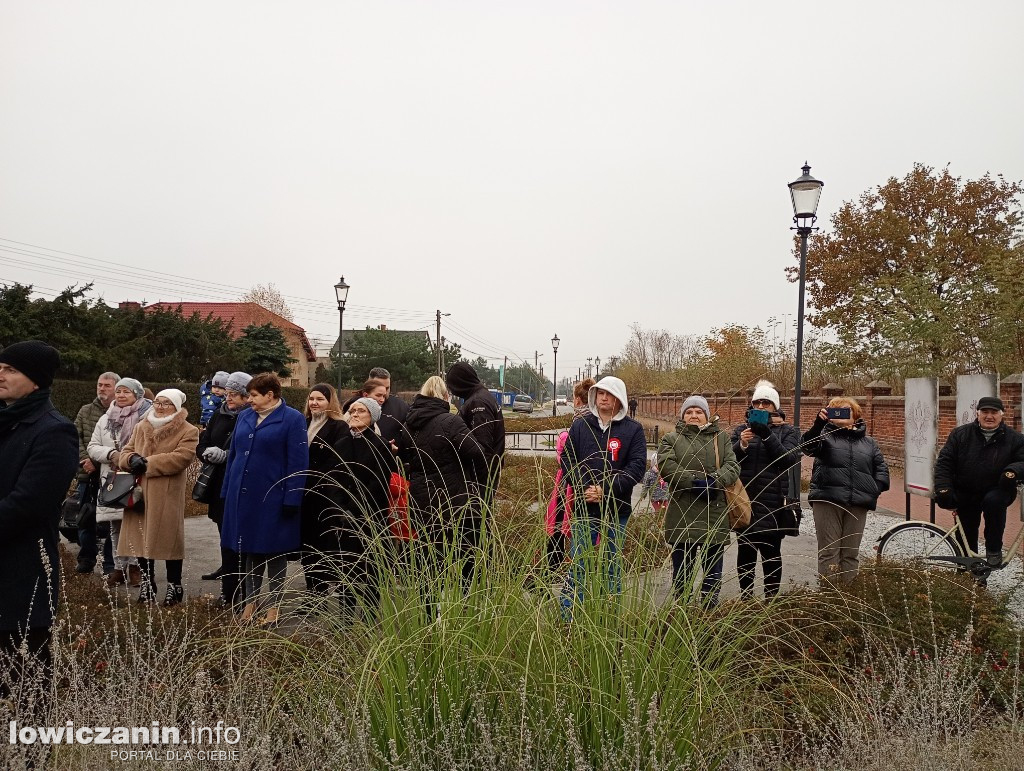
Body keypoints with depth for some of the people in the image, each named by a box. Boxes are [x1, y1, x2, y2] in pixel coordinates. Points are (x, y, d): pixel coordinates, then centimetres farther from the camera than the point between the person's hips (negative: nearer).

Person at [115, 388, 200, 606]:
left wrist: (148, 463, -16)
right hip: (140, 492, 5)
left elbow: (181, 457, -16)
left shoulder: (188, 431, -3)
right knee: (141, 537, 10)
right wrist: (132, 459, -10)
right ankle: (147, 584, 25)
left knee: (169, 538, -1)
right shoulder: (141, 427, 16)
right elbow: (126, 451, 15)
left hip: (167, 496, -5)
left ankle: (174, 586, 13)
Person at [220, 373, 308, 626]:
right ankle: (250, 602, 26)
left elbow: (297, 463, -12)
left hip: (273, 498, -5)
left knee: (274, 552, 6)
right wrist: (227, 491, 10)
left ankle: (273, 607, 18)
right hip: (242, 495, 6)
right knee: (248, 551, 13)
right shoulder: (244, 417, 10)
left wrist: (291, 500, -15)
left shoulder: (293, 419, -9)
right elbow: (233, 454, 15)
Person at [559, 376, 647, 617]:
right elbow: (566, 459, 2)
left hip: (617, 509, 0)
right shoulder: (580, 425, 4)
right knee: (578, 564, 2)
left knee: (613, 565, 11)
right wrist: (584, 488, -13)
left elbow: (637, 466, -7)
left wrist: (606, 490, -16)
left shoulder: (633, 429, -1)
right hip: (584, 507, 0)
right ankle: (567, 618, 10)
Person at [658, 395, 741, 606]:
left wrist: (715, 481, -18)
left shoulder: (721, 438, 15)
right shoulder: (671, 439, 9)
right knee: (682, 571, 6)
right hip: (683, 516, -2)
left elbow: (732, 465, 1)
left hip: (715, 516, 2)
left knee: (713, 570, 9)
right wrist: (693, 482, -19)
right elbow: (666, 465, -9)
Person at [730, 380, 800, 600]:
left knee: (771, 552, 2)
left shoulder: (787, 431, 7)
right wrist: (741, 445, -20)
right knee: (745, 551, 6)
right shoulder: (741, 430, 11)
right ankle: (745, 596, 16)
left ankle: (772, 597, 12)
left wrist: (767, 436, -22)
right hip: (744, 500, 2)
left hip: (773, 502, -2)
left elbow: (790, 459, -11)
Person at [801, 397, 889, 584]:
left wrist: (876, 489, 4)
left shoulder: (868, 442, 18)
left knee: (851, 554, 7)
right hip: (827, 500, -3)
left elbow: (881, 468, 20)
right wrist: (818, 423, -29)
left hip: (858, 504, 3)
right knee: (829, 552, -3)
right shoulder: (825, 434, 6)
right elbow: (807, 446, -14)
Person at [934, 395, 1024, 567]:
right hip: (965, 497, 2)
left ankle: (994, 550, -17)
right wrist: (943, 488, -16)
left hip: (996, 492, -1)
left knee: (994, 501, -34)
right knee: (966, 538, 5)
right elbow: (944, 462, -4)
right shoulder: (960, 434, -1)